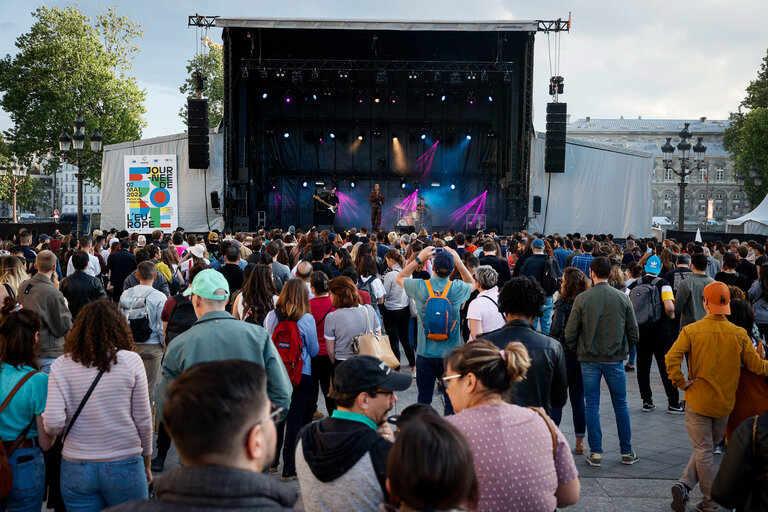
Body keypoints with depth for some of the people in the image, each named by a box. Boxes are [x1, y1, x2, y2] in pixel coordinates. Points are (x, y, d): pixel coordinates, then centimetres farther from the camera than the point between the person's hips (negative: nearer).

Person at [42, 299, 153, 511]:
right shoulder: (130, 361, -9)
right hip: (124, 467, -1)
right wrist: (146, 463, 9)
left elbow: (52, 424, -11)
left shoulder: (61, 366, -4)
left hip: (76, 469, 2)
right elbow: (143, 420, -4)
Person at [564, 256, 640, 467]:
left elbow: (570, 333, -8)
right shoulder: (623, 298, -3)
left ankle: (595, 453, 9)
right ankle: (627, 452, 18)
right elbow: (634, 332, 1)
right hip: (615, 359, 2)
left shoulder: (582, 298, -9)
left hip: (589, 359, -2)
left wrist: (576, 351, 9)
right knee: (620, 404, 12)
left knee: (591, 405, 6)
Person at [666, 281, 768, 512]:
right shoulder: (739, 334, -6)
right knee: (706, 447, 17)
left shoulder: (691, 331, -11)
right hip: (724, 402, 2)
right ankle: (684, 485, 7)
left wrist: (682, 383, -11)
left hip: (697, 400, -2)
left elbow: (671, 359, -22)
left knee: (703, 450, 7)